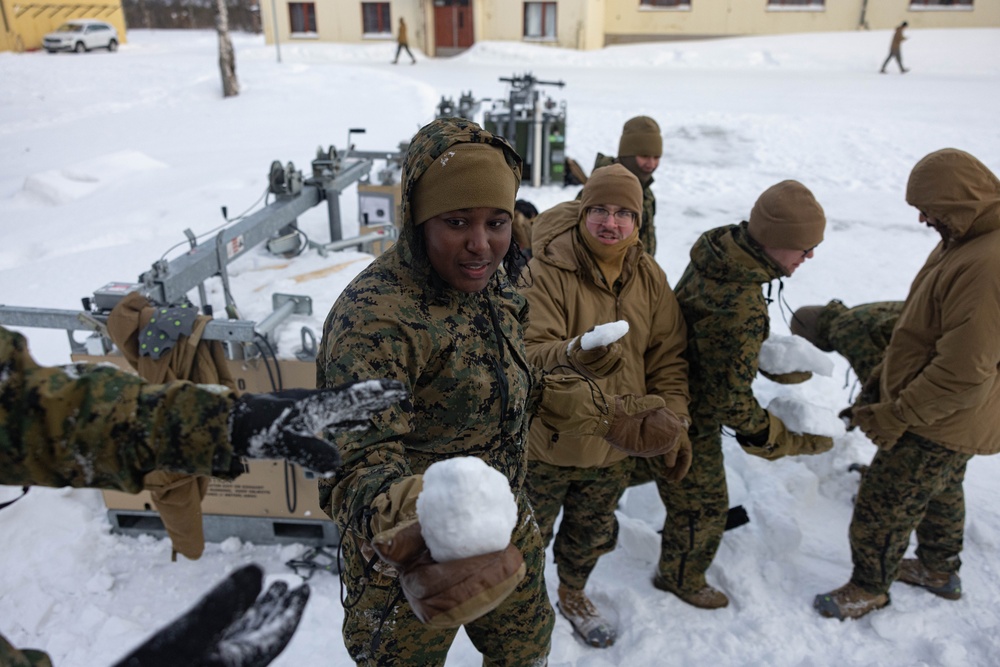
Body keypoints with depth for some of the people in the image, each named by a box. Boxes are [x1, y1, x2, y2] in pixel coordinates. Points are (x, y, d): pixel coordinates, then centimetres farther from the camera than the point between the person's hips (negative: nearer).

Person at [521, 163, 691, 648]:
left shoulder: (649, 277, -3)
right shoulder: (547, 271, -20)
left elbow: (667, 356, 3)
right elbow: (531, 352, -28)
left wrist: (674, 419, -5)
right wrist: (573, 354, -48)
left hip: (615, 444, 5)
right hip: (548, 440, -4)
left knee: (592, 533, 26)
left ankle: (573, 594, 55)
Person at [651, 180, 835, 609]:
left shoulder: (721, 249, -9)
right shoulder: (740, 308, -39)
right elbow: (729, 397, -28)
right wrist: (791, 441, -16)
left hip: (667, 394, 9)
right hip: (688, 422, -9)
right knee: (703, 506, 15)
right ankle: (682, 578, 42)